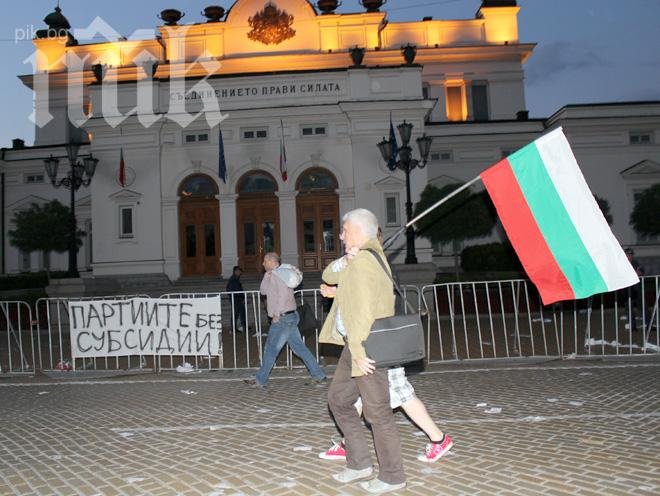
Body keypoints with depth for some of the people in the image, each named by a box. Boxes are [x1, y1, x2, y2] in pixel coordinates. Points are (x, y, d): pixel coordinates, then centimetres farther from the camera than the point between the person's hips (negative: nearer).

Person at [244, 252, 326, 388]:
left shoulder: (276, 274, -12)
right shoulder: (271, 275, 18)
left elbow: (284, 294, -23)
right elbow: (263, 291, 18)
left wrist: (277, 315, -18)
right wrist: (267, 275, 9)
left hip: (282, 319, -9)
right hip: (290, 317, 9)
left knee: (270, 349, 2)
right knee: (299, 347, 10)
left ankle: (260, 380, 13)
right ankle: (319, 374, 11)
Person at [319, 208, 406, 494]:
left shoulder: (362, 261, -17)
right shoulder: (358, 259, 15)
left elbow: (363, 310, -23)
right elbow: (329, 276, 13)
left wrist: (358, 350, -22)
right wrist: (345, 259, -5)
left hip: (367, 348, -11)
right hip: (353, 346, 11)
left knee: (377, 412, 0)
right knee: (338, 399, 18)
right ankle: (359, 464, 27)